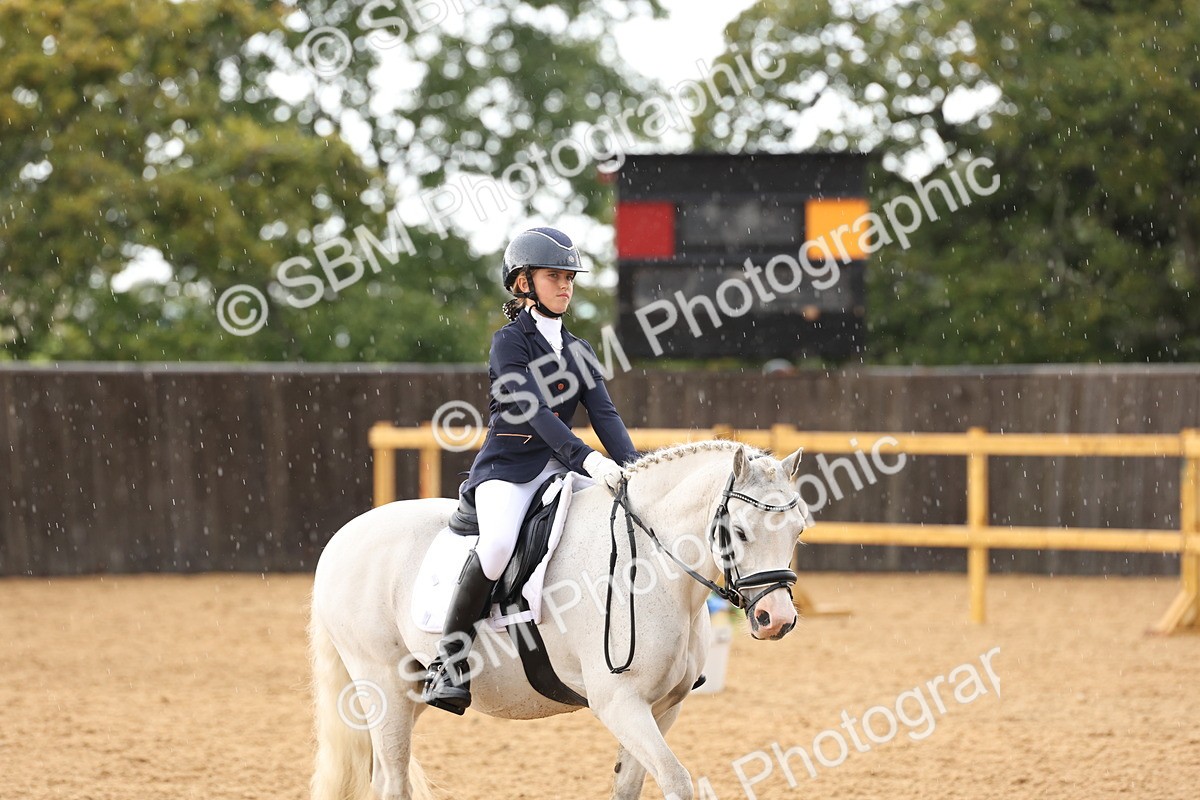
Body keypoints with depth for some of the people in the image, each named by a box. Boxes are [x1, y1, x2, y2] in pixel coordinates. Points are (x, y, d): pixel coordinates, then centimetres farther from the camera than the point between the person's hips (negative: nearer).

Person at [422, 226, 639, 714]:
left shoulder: (578, 350, 16)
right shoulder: (510, 343, -3)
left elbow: (604, 414, 5)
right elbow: (534, 412, -17)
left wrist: (633, 469, -14)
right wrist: (588, 459, -31)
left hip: (558, 467, 6)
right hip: (508, 466, -6)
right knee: (499, 543, -34)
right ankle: (448, 665, -26)